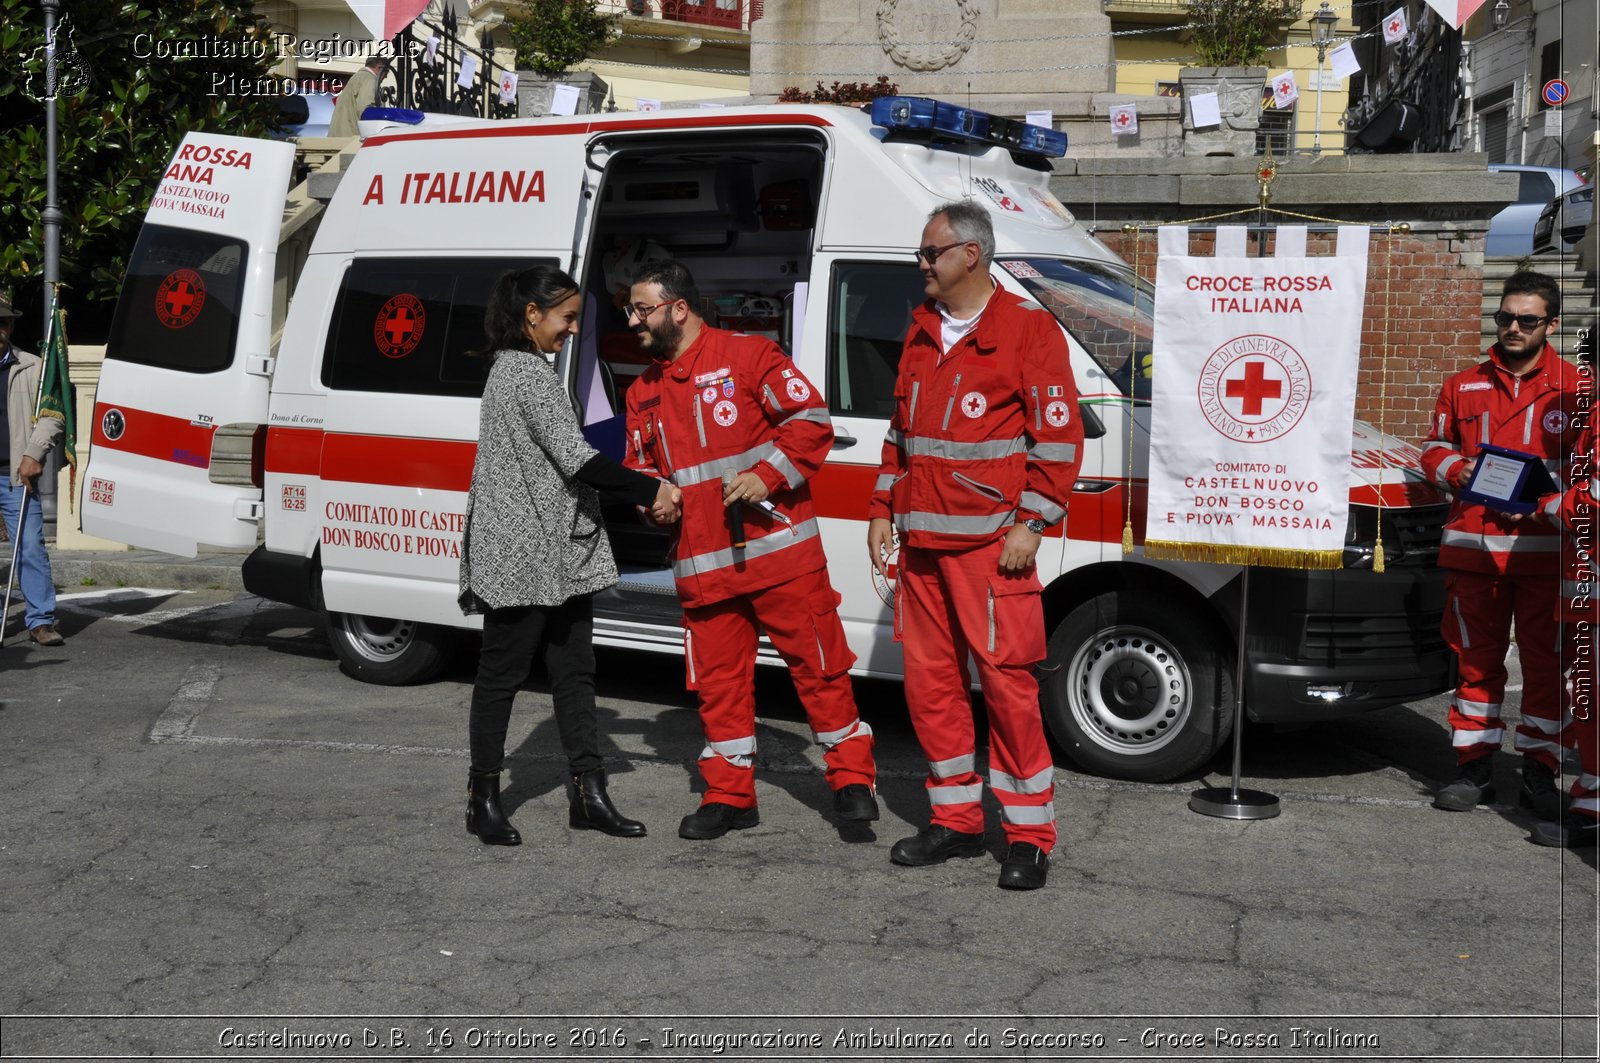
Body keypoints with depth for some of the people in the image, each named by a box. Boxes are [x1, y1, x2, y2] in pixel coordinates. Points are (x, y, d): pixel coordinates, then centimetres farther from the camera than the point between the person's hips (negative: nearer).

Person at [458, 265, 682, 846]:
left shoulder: (514, 368, 19)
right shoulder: (529, 373, -14)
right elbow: (577, 460, -20)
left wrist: (641, 497, 12)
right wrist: (652, 491, -13)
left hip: (559, 553, 10)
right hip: (524, 555, -10)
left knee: (574, 673, 9)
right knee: (503, 673, 0)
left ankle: (589, 794, 13)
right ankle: (484, 800, 10)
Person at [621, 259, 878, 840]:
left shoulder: (747, 355, -4)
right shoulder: (643, 391, 17)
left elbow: (811, 419, -7)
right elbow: (640, 465, 27)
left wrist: (766, 476, -17)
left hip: (778, 549, -6)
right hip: (701, 564, 6)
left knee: (818, 665, 1)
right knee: (719, 681, 9)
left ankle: (851, 781, 13)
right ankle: (729, 794, 20)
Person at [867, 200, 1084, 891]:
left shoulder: (1027, 328, -5)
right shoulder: (921, 331, 18)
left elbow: (1060, 435, -8)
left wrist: (1029, 525, -13)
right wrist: (883, 509, 18)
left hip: (989, 543, -7)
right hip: (920, 542, 7)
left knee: (1007, 680, -7)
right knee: (928, 680, 9)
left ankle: (1029, 836, 4)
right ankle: (956, 821, 22)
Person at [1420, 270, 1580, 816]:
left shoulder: (1573, 387, 4)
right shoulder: (1463, 386, 12)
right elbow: (1434, 447, 20)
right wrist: (1455, 469, -2)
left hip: (1545, 549, -2)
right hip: (1472, 544, 2)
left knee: (1545, 662, 2)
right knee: (1476, 659, 8)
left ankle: (1540, 770, 13)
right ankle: (1474, 766, 16)